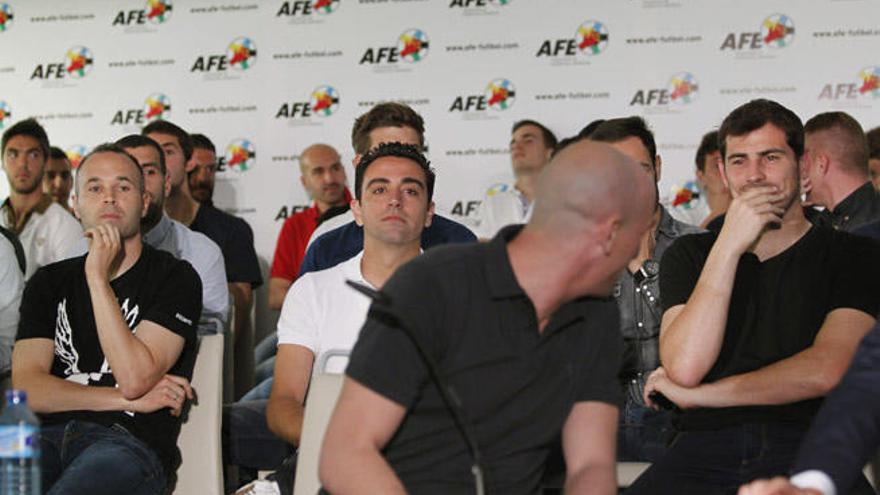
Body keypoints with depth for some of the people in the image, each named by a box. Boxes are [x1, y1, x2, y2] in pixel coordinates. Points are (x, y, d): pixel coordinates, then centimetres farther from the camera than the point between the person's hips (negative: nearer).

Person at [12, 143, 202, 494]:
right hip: (49, 435, 3)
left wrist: (98, 277, -6)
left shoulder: (176, 277, 7)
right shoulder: (50, 282, 20)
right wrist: (129, 400, -4)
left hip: (130, 442, -2)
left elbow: (134, 379, -8)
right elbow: (27, 387, 6)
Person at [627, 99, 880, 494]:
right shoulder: (689, 255, 19)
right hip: (705, 446, 2)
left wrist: (695, 395, 0)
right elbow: (684, 367, 1)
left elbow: (825, 372, -5)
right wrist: (729, 246, -3)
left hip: (805, 445, -2)